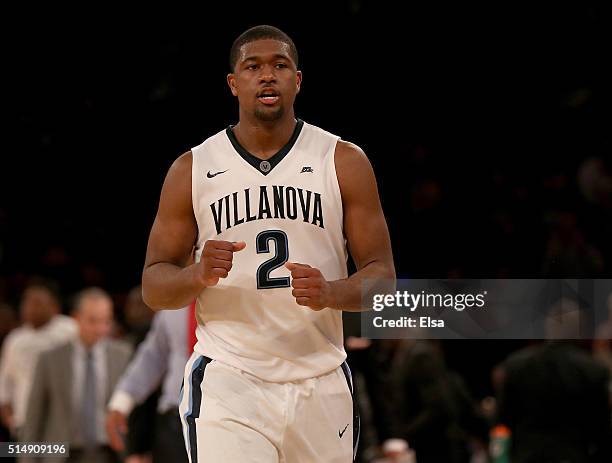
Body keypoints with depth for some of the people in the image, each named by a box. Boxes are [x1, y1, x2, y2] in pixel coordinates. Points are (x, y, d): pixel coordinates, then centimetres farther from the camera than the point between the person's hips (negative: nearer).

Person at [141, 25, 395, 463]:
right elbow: (154, 286, 6)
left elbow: (382, 276, 2)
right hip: (228, 384, -2)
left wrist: (330, 293, -20)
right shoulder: (193, 169, 4)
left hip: (321, 385, 2)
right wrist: (199, 275, -17)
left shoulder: (345, 162, 3)